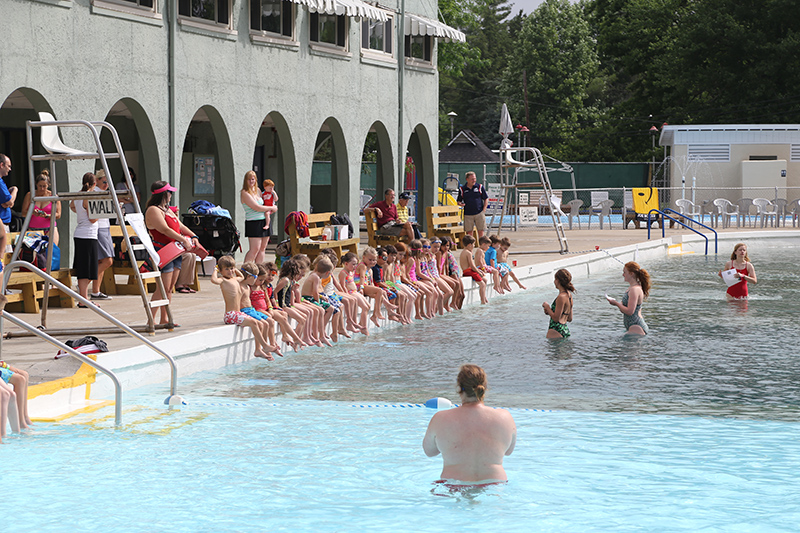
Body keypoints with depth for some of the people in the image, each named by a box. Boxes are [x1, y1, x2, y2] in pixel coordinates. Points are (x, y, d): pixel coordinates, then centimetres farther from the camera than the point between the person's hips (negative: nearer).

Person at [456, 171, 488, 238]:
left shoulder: (480, 187, 3)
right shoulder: (462, 189, 4)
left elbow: (486, 199, 8)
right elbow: (459, 200, 11)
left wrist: (483, 210, -2)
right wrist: (460, 204, -13)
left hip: (479, 213, 0)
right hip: (468, 214, 0)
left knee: (481, 232, -1)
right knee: (469, 232, 1)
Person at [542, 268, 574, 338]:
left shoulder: (561, 297, -16)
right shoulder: (569, 295, 13)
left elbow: (556, 318, -17)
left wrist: (547, 307, -3)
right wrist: (549, 312, 19)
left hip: (556, 331, -10)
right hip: (565, 330, 10)